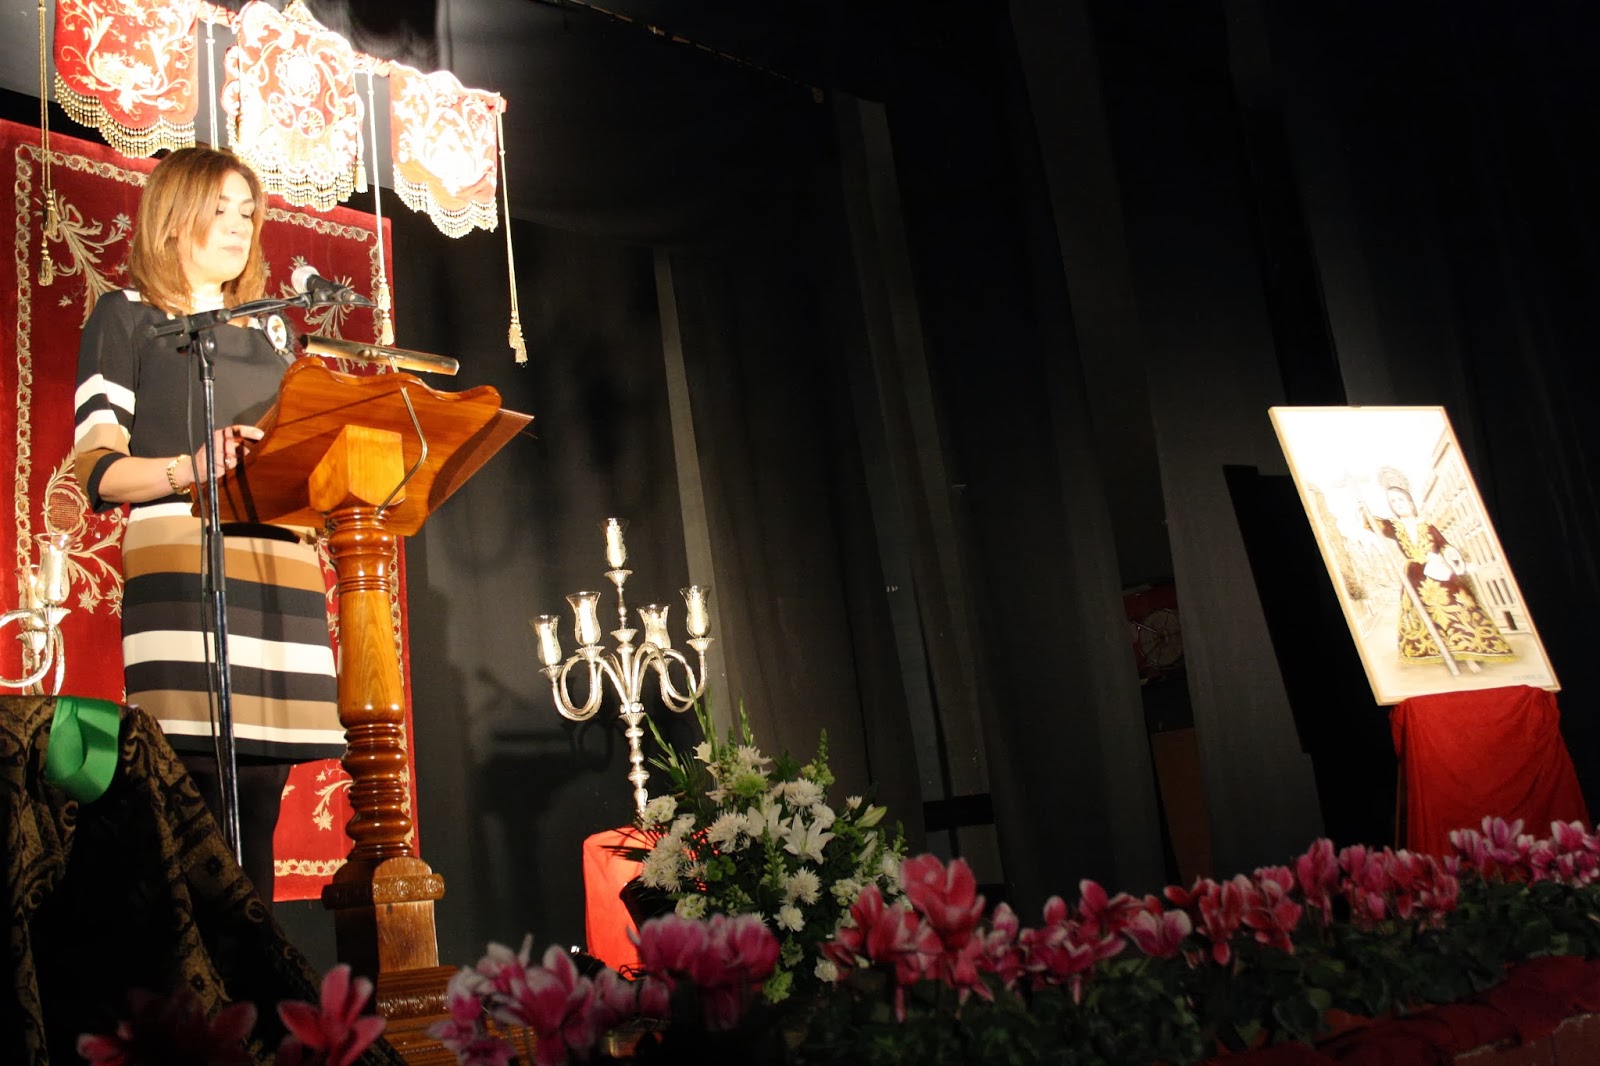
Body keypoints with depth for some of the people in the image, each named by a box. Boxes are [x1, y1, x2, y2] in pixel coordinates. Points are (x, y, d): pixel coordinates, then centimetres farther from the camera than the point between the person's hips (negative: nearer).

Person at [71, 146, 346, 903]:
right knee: (195, 813, -12)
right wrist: (193, 467, -20)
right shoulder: (127, 318, 9)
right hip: (180, 572, -5)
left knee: (258, 813, 1)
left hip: (281, 575, 5)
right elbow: (95, 469, -2)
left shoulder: (269, 332, 25)